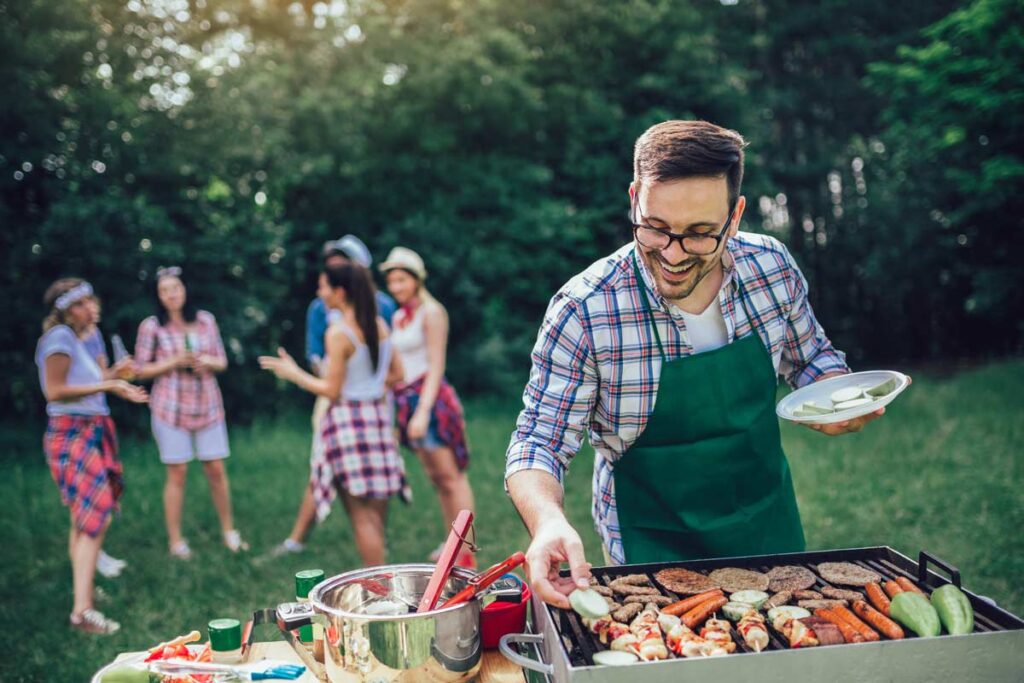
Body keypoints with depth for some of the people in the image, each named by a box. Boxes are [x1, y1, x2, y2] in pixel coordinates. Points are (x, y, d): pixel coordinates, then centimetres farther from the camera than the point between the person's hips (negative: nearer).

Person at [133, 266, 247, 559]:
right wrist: (174, 362, -14)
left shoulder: (206, 320, 5)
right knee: (177, 473, 1)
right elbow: (141, 370, -1)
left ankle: (229, 530, 22)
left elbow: (222, 361, 11)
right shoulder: (151, 326, -3)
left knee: (216, 470, 5)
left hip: (207, 405, 2)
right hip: (170, 408, -2)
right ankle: (175, 540, 14)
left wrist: (208, 361, -11)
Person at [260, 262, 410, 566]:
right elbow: (397, 373, 13)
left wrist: (293, 373, -1)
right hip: (378, 415, 7)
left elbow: (331, 390, -12)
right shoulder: (379, 325, 6)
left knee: (361, 514, 1)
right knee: (375, 509, 13)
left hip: (348, 419, -7)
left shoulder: (338, 332, -14)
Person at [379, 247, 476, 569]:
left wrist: (423, 412, -18)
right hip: (407, 398, 8)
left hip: (430, 397, -8)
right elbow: (396, 366, 15)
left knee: (450, 475, -7)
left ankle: (466, 554, -5)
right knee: (435, 476, 11)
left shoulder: (431, 312, -7)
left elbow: (436, 366, -12)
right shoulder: (398, 316, 15)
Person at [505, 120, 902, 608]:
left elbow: (810, 358, 7)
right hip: (652, 549, -4)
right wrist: (548, 521, -38)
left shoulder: (773, 268, -12)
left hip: (770, 528, 5)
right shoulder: (583, 312, -24)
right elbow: (539, 442, -19)